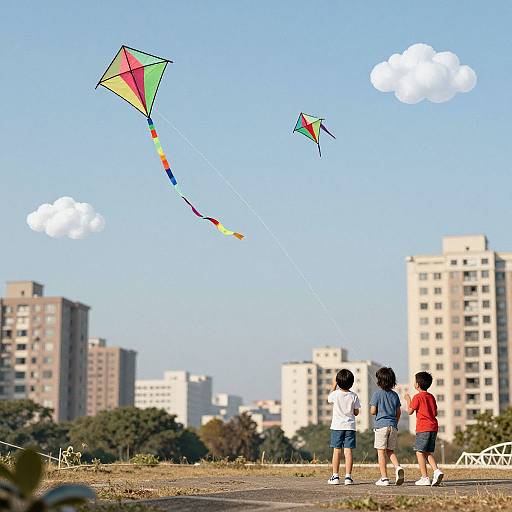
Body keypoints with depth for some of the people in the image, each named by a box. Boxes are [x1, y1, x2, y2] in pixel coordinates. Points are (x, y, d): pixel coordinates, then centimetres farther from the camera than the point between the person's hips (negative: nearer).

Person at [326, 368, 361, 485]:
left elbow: (328, 400, 15)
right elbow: (356, 412, 2)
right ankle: (348, 476, -4)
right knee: (348, 451, 0)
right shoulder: (354, 396, -5)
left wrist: (333, 386, 19)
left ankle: (335, 476, 7)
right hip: (350, 426, 1)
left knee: (337, 451, 5)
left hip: (337, 426, -1)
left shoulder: (335, 394, -9)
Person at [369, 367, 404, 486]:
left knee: (381, 451, 1)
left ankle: (384, 478, -2)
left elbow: (373, 411, -9)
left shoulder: (377, 394, -6)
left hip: (381, 425, -5)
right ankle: (398, 467, -11)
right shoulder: (394, 395, 9)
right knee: (390, 450, 15)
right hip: (393, 425, 5)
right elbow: (398, 412, 12)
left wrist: (373, 409, 13)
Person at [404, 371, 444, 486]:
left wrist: (408, 400, 9)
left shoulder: (418, 397, -7)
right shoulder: (431, 397, 14)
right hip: (433, 427, 7)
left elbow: (410, 411, -4)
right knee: (428, 453, 13)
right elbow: (435, 413, 17)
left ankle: (425, 477, -4)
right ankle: (437, 471, -8)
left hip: (423, 428, -7)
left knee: (419, 452, 0)